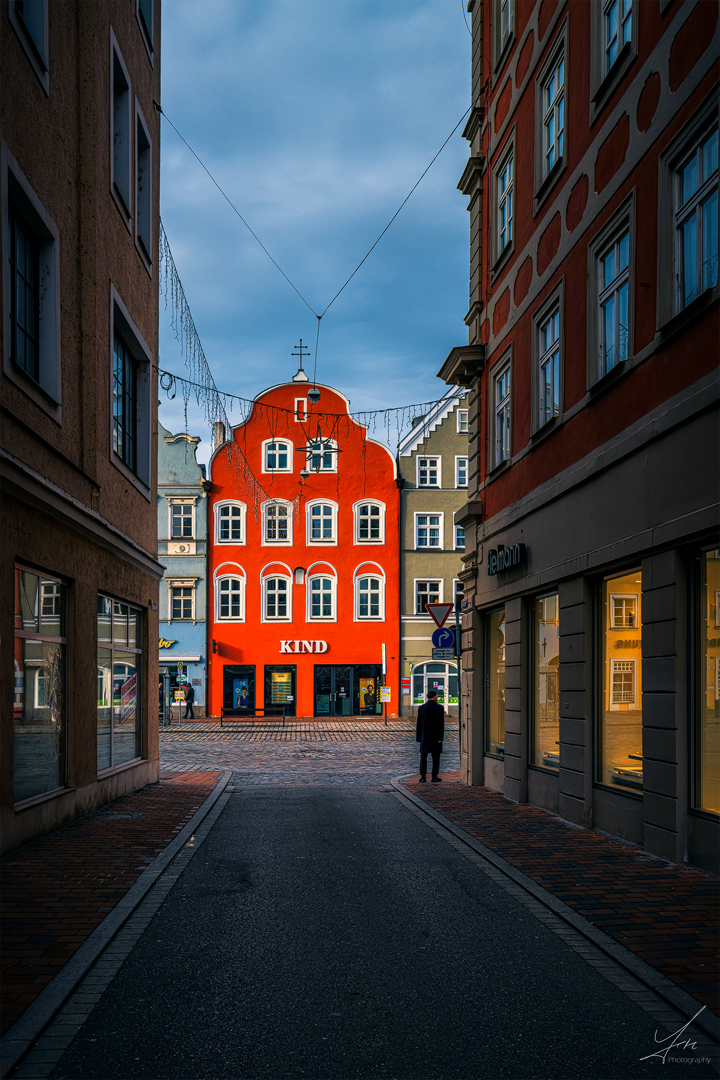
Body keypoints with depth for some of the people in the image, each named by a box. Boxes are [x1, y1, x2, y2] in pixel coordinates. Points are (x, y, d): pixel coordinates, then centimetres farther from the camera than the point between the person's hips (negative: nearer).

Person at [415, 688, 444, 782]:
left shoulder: (421, 708, 1)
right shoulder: (439, 708, -6)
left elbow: (419, 724, 2)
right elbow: (441, 724, -10)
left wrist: (418, 737, 7)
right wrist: (440, 737, -9)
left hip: (425, 736, 2)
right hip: (436, 736, -2)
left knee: (423, 756, 5)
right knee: (436, 757, 4)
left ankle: (423, 776, 1)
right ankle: (435, 777, 4)